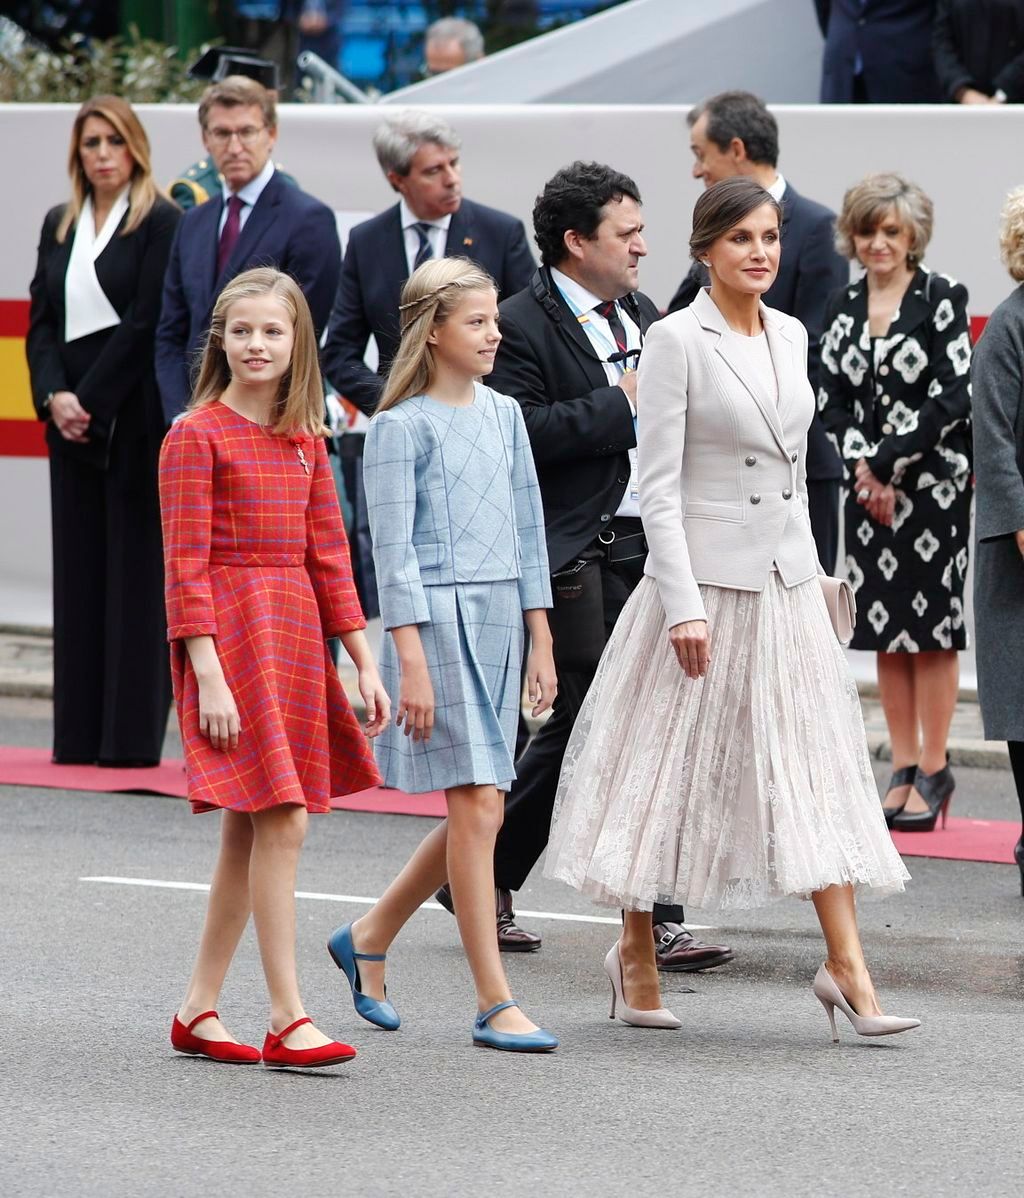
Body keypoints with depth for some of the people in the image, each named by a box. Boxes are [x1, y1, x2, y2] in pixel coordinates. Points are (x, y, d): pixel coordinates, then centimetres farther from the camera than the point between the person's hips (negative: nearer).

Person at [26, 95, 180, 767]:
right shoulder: (60, 226, 15)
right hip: (72, 420, 6)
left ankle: (132, 735, -3)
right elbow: (42, 321, 11)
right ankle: (80, 734, 5)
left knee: (136, 572, -4)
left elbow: (147, 323, -10)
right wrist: (55, 396, -5)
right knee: (79, 574, 4)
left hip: (134, 417, -6)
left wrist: (90, 400, -12)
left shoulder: (162, 223, -4)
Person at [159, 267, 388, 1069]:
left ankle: (200, 1010, 17)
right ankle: (288, 1018, -10)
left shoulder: (306, 441, 13)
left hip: (296, 631, 7)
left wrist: (364, 662, 11)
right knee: (282, 824, -12)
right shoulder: (196, 435, -7)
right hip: (231, 631, -7)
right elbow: (186, 565, -11)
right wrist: (208, 673, -17)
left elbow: (329, 554, 15)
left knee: (249, 829, 9)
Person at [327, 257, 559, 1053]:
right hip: (437, 620, -7)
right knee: (478, 806, -9)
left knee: (475, 812, 7)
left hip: (499, 621, 7)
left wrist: (541, 642, 13)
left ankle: (370, 938, 26)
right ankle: (495, 1004, -5)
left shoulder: (504, 414, 13)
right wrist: (411, 660, -15)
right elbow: (394, 551, -9)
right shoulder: (403, 426, -6)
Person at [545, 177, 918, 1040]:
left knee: (818, 769, -1)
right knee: (670, 771, 5)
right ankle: (635, 953, 20)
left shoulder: (791, 336, 10)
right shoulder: (678, 340, -10)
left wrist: (810, 567, 17)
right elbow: (659, 486, -13)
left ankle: (847, 967, -2)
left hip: (787, 581, 6)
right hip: (705, 579, -6)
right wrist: (683, 605, -18)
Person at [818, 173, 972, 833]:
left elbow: (953, 395, -11)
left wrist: (888, 461, -13)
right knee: (887, 629, 7)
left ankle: (935, 770, 3)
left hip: (934, 484, -5)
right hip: (868, 484, 5)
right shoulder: (844, 307, 9)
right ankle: (905, 767, 13)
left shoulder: (943, 297, -5)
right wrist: (864, 466, -8)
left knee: (932, 628, -2)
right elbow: (831, 400, 8)